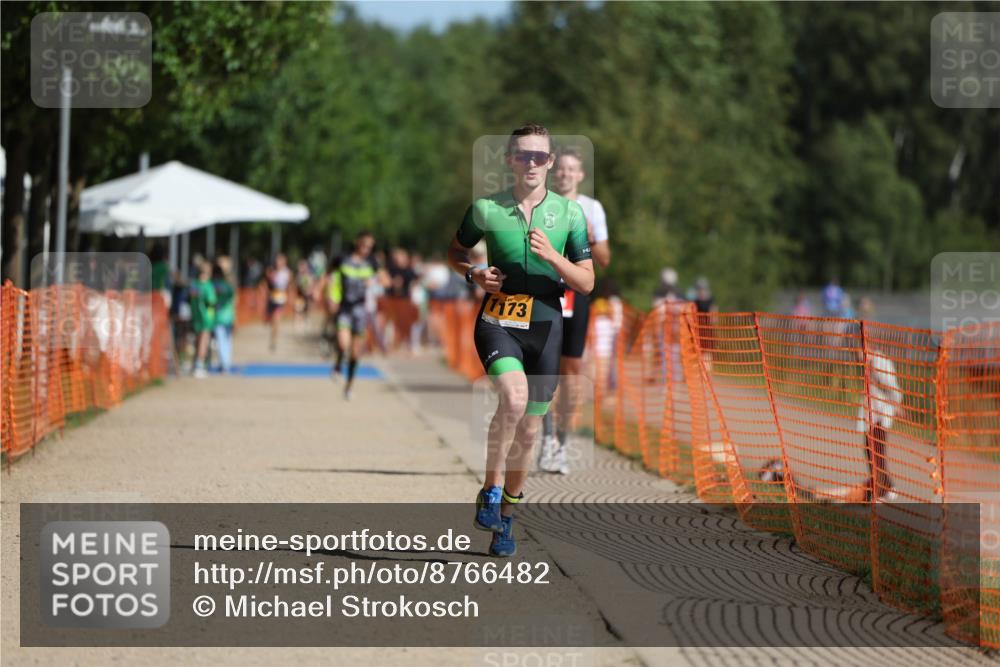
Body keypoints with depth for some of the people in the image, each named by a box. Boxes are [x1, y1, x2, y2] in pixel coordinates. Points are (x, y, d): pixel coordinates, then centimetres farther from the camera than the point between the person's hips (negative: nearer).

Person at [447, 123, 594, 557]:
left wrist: (551, 255, -16)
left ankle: (505, 514, 25)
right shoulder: (486, 208, 0)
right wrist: (474, 274, -6)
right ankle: (490, 491, -13)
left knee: (528, 429, 8)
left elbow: (586, 283, 2)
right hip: (497, 321, -2)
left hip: (544, 326, 2)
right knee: (514, 397, -29)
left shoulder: (569, 213, 2)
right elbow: (455, 251, 16)